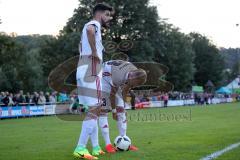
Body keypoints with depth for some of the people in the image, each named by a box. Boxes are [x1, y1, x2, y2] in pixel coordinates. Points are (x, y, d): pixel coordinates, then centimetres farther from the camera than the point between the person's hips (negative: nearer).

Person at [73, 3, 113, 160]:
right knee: (94, 109, -11)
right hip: (91, 71, -10)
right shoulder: (94, 24, -5)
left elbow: (81, 46, 39)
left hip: (85, 70, 10)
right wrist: (95, 52, -23)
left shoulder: (92, 27, 25)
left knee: (94, 109, 13)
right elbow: (89, 30, -32)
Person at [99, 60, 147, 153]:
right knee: (103, 111, -12)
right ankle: (108, 144, -14)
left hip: (114, 83, 8)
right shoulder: (119, 76, -39)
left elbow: (125, 90, -1)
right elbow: (112, 94, -23)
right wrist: (114, 110, -10)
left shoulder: (136, 74, -17)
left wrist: (123, 106, 5)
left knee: (121, 111, 0)